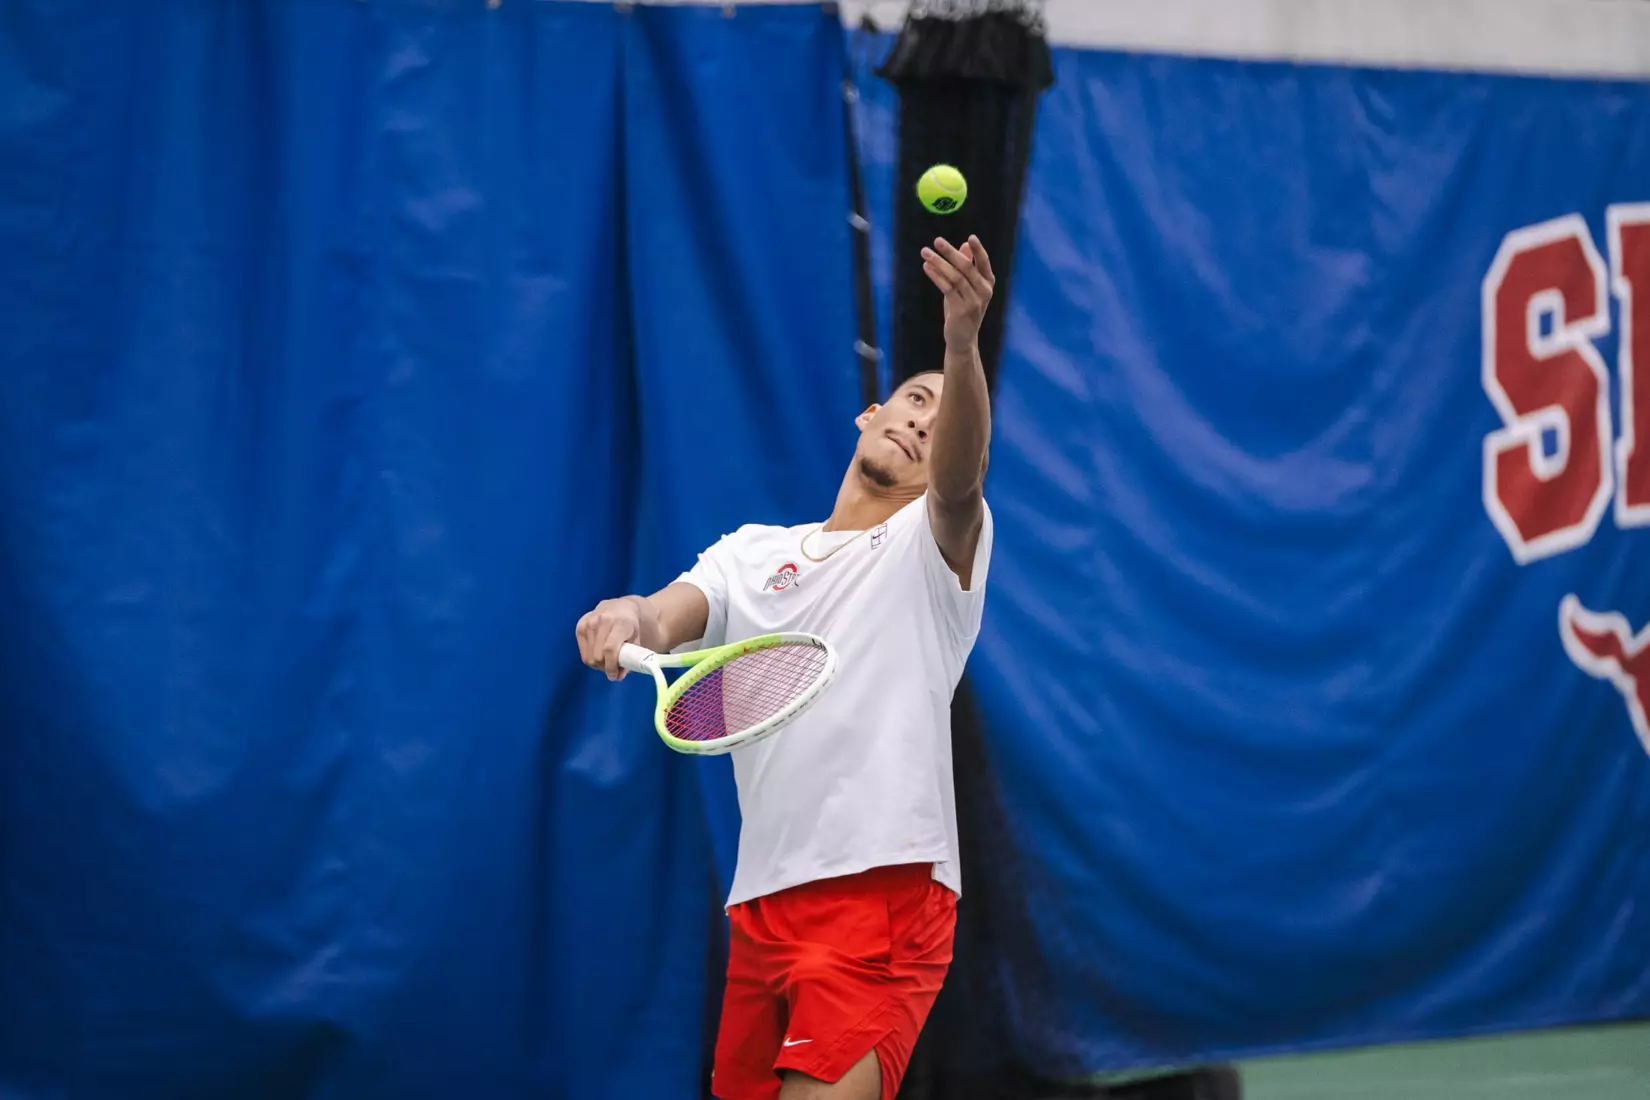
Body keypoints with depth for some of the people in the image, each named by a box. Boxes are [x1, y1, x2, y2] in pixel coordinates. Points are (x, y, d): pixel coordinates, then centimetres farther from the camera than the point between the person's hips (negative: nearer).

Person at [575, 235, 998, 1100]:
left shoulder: (934, 542, 4)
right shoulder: (750, 552, 17)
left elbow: (960, 476, -18)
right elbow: (671, 617, 0)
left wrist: (964, 343, -39)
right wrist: (630, 617, -27)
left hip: (884, 892, -6)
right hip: (765, 899, 6)